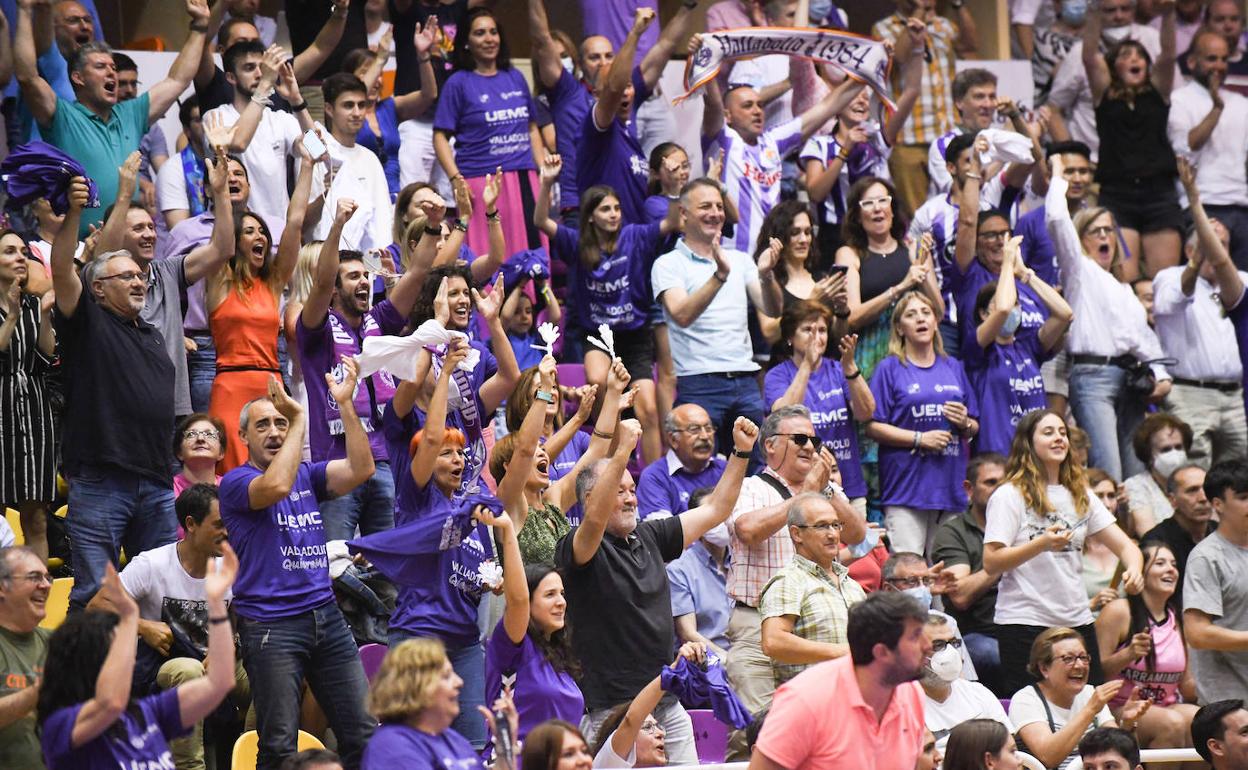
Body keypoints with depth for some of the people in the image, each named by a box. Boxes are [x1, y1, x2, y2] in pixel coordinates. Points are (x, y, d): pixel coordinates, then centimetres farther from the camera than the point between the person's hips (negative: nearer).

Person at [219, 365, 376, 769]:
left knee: (362, 735, 3)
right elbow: (276, 486, -23)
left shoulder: (307, 475, 16)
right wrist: (300, 418, -17)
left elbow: (361, 468, 0)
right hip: (270, 625, -6)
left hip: (326, 616, 6)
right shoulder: (236, 482, -1)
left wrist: (345, 404, -6)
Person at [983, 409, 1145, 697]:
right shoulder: (1010, 495, -3)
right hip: (1024, 622, -6)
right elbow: (991, 563, -11)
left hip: (1077, 620, 6)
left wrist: (1134, 568, -12)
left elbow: (1124, 544, 11)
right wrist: (1041, 544, -24)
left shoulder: (1081, 496, 15)